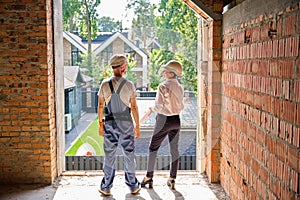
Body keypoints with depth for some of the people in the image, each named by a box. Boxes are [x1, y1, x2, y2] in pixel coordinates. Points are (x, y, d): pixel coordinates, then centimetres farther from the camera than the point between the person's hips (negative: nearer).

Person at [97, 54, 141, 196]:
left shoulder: (105, 84, -1)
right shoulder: (129, 85, -6)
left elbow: (100, 106, 1)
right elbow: (134, 107, -4)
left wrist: (100, 124, 10)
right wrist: (137, 125, 3)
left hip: (109, 123, 1)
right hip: (126, 123, -1)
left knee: (109, 155, 8)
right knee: (129, 155, 9)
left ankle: (106, 187, 15)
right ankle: (133, 186, 18)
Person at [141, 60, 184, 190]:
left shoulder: (163, 86, -16)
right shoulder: (180, 87, 4)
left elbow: (159, 106, -17)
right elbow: (181, 106, 9)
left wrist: (152, 109, 2)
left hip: (164, 119, -6)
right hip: (176, 120, 6)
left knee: (153, 147, 8)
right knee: (174, 149, 11)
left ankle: (149, 177, 12)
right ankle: (172, 179, 16)